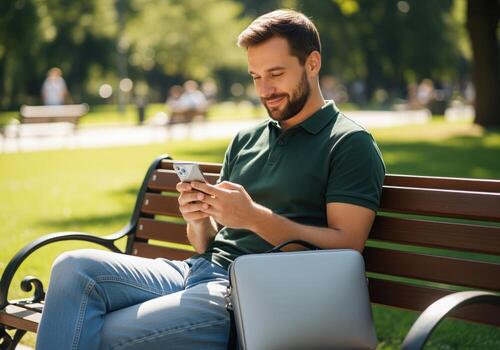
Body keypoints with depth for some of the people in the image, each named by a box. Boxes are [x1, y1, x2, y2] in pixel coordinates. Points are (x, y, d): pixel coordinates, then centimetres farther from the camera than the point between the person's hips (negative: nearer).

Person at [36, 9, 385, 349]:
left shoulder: (350, 144, 0)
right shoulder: (245, 140, 21)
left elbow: (346, 246, -11)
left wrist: (255, 217, -18)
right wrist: (198, 219, -3)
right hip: (201, 271, 7)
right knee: (75, 268, -15)